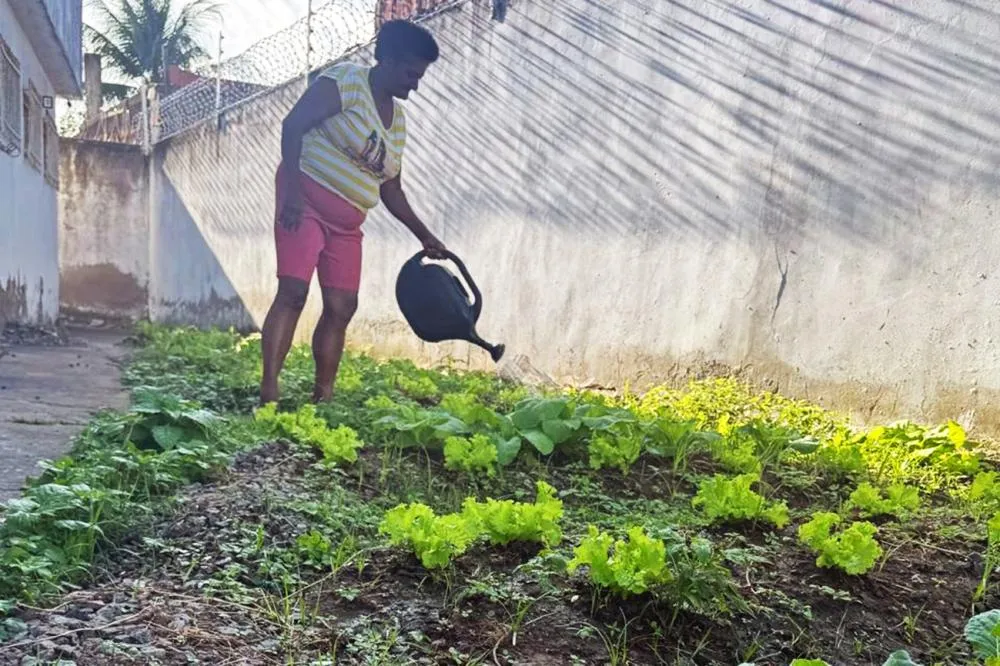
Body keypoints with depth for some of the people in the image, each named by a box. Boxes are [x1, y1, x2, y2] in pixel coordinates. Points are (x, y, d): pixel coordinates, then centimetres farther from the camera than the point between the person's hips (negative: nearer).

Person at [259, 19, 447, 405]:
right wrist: (292, 191, -23)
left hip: (347, 221, 8)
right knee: (293, 292, -17)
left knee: (342, 306, 0)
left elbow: (390, 188, 19)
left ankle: (322, 398, 5)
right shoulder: (346, 80, -6)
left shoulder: (398, 119, 16)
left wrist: (423, 234, 14)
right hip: (306, 200, -8)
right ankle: (268, 392, -19)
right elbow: (292, 125, -15)